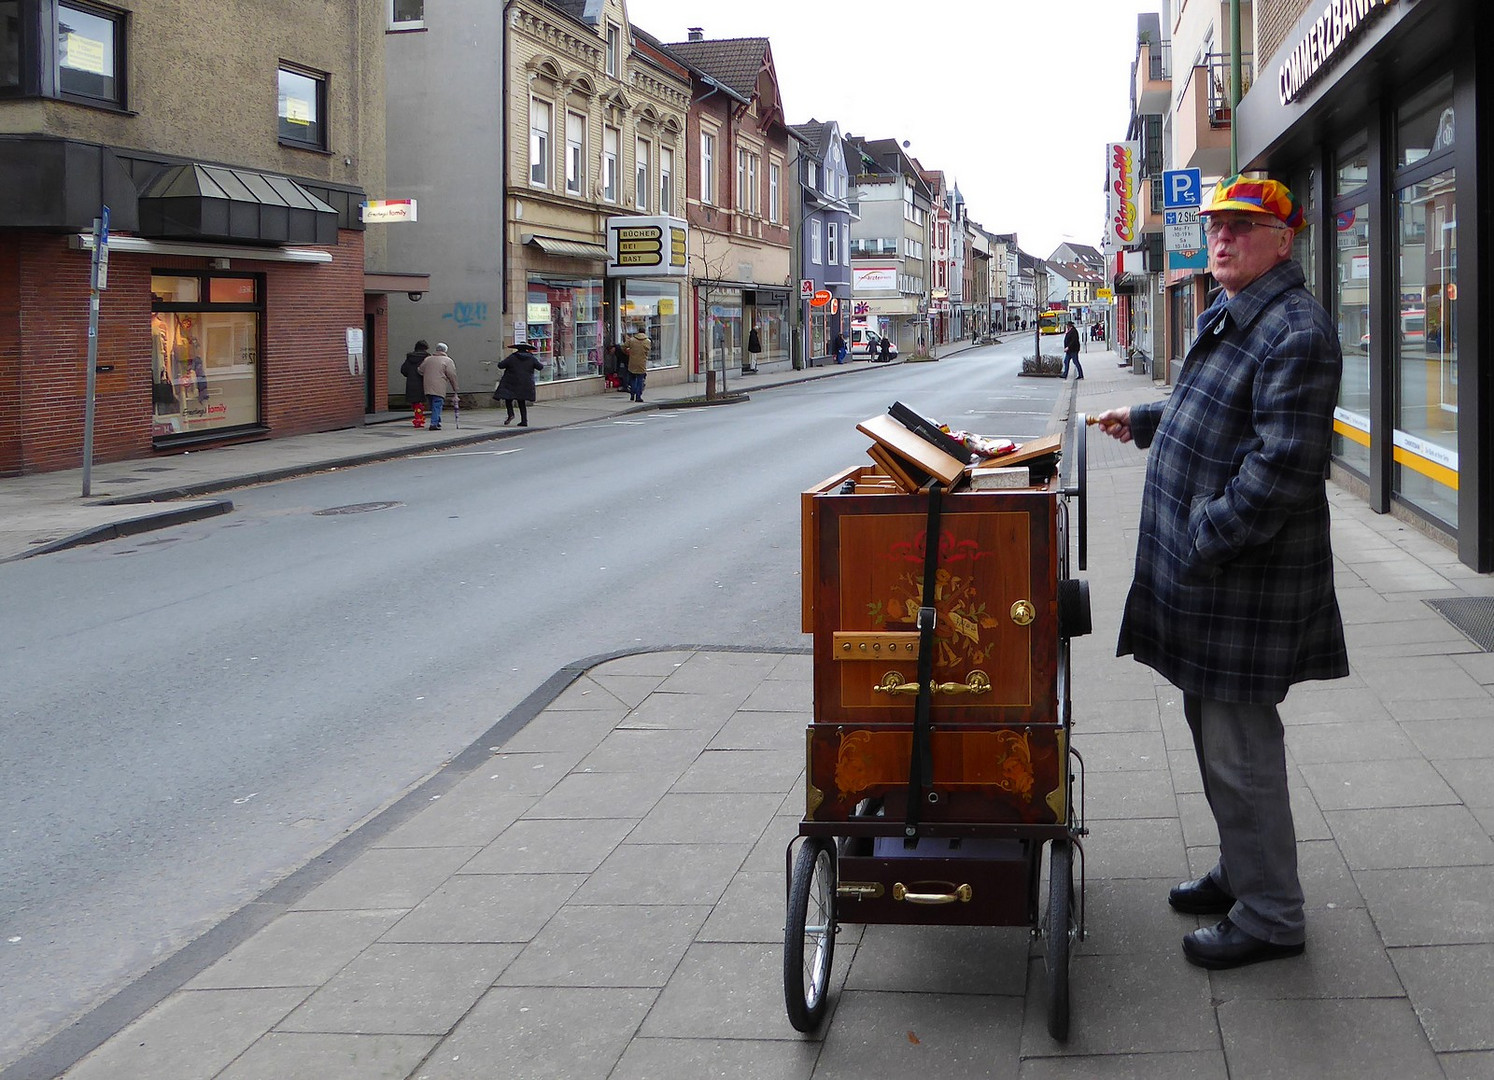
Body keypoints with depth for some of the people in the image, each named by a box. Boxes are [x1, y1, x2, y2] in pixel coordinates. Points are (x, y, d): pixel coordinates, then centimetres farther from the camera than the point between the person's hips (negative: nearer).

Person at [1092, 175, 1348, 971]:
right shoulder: (1228, 317, 14)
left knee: (1239, 747, -3)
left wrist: (1206, 541, -25)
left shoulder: (1296, 332, -19)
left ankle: (1270, 916, 9)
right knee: (1212, 728, 20)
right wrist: (1142, 421, 37)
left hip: (1246, 577, -10)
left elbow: (1282, 467, -26)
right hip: (1202, 573, 10)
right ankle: (1241, 874, 35)